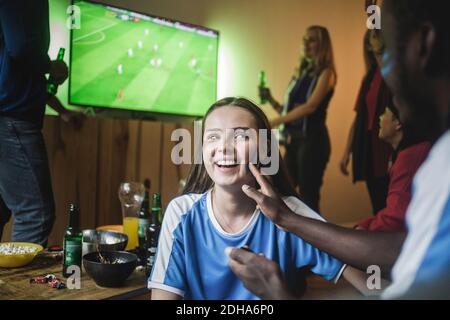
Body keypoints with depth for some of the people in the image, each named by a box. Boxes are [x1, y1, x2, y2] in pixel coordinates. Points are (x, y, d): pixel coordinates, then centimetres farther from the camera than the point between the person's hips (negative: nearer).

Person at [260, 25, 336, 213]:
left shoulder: (326, 73, -3)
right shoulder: (300, 72, 17)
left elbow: (311, 106, -17)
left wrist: (275, 122, -20)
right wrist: (270, 100, -1)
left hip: (312, 139, -7)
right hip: (294, 139, 7)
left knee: (308, 196, -5)